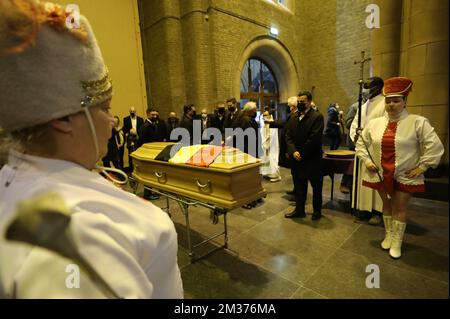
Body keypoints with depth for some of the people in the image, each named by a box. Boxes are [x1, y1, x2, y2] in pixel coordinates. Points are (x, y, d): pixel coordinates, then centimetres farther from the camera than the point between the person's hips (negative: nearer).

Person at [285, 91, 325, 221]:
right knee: (299, 186, 13)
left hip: (313, 159, -5)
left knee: (316, 187, 11)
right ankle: (299, 210, 26)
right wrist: (293, 152, -13)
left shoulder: (317, 116, -8)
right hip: (297, 160, 5)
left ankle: (317, 211, 27)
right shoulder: (293, 118, 10)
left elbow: (314, 138, -17)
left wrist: (301, 153, -15)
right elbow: (288, 137, 3)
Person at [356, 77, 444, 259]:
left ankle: (396, 243, 24)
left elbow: (435, 146, -9)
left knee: (399, 208, 7)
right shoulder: (374, 123, 0)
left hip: (405, 176, -3)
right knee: (387, 204, 17)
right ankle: (389, 235, 37)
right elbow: (361, 143, 10)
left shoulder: (418, 122, -9)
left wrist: (422, 167, -11)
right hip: (380, 174, 3)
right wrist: (366, 161, 1)